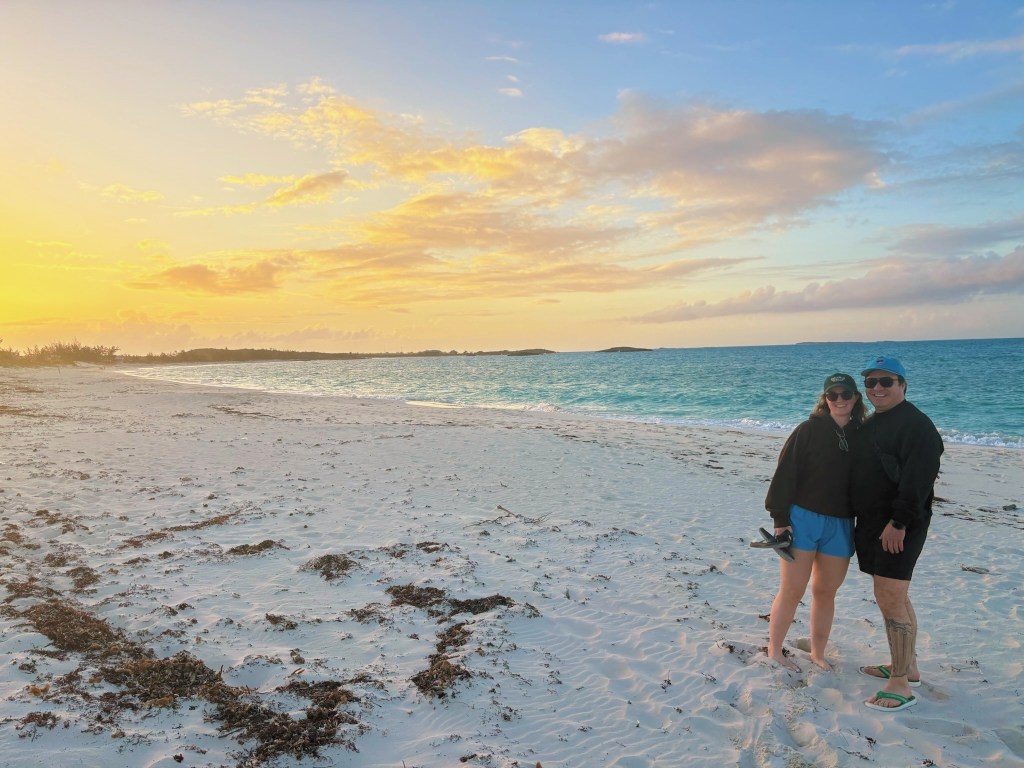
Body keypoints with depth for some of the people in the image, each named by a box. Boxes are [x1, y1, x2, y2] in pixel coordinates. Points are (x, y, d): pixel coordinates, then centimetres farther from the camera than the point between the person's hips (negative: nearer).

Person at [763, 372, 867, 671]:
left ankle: (818, 653, 29)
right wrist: (780, 518, -12)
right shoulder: (809, 430, -6)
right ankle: (774, 651, 17)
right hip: (802, 519, -4)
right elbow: (785, 474, -9)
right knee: (792, 591, 1)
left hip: (840, 525, 4)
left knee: (826, 592, 13)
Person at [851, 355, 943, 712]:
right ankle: (908, 667, 31)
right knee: (895, 597, 18)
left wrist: (898, 522, -24)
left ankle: (900, 685, 0)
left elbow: (917, 479, -22)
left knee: (889, 599, -9)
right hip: (872, 523, 10)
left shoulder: (915, 424, -14)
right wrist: (863, 521, 20)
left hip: (898, 528, -10)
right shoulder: (871, 423, 16)